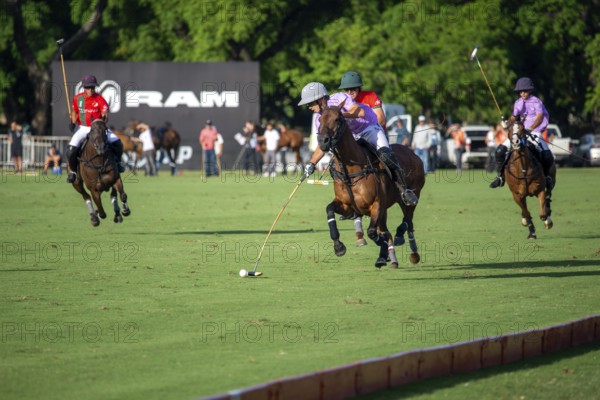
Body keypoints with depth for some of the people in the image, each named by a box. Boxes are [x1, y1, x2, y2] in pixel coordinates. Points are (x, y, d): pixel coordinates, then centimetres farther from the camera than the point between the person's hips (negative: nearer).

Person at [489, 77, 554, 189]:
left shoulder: (536, 102, -7)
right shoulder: (518, 103, 9)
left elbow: (539, 117, -18)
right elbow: (514, 117, 18)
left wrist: (531, 128, -34)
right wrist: (508, 123, -5)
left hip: (534, 132, -4)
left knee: (547, 155, -24)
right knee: (500, 150, -11)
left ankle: (547, 175, 6)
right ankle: (500, 176, 4)